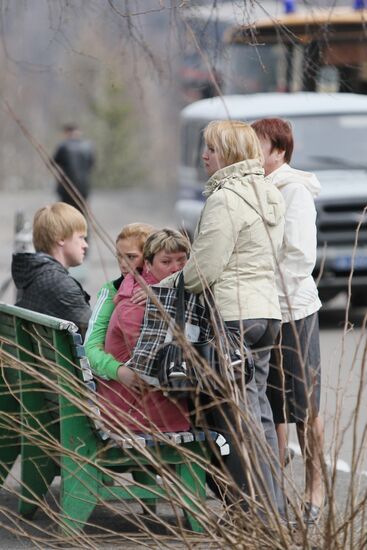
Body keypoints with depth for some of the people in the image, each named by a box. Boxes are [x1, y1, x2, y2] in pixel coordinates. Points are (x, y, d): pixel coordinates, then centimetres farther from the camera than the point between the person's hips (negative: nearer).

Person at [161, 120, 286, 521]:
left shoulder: (225, 199, -15)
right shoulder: (268, 195, 15)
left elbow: (204, 270, -17)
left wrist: (164, 285, -1)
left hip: (232, 315, -10)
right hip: (266, 310, 10)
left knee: (238, 418, -6)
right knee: (258, 411, 14)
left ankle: (259, 512, -6)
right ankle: (275, 507, 16)